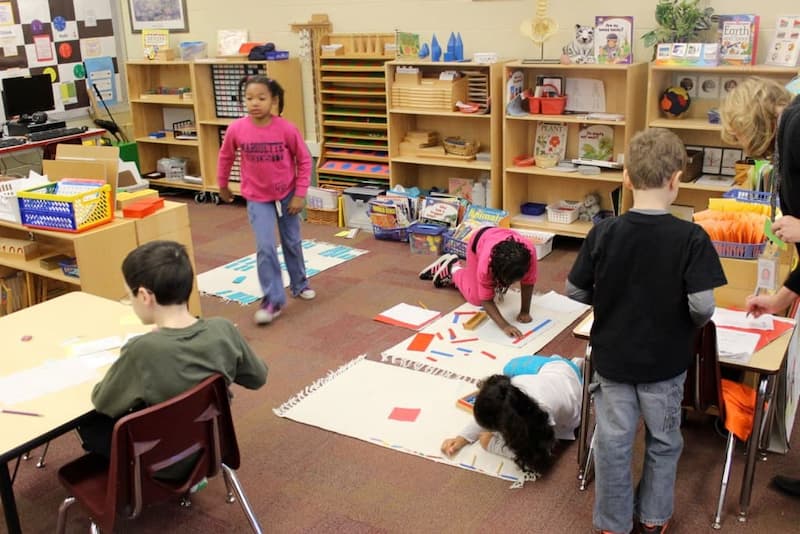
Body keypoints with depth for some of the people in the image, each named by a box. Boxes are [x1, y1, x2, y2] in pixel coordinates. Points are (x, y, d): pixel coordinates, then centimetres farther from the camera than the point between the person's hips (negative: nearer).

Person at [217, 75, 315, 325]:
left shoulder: (286, 129, -20)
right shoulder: (236, 129, -16)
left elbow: (304, 161, -8)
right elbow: (225, 157, 3)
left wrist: (300, 194, -9)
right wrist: (222, 185, 14)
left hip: (287, 195, 0)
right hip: (257, 198, 0)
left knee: (293, 243, 16)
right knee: (265, 247, -10)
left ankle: (299, 284, 40)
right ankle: (273, 300, 0)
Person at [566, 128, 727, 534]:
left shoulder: (602, 233, -12)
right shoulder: (691, 238, -18)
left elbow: (575, 292, -6)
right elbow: (703, 306, -21)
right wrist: (690, 325, 1)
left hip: (612, 357, 1)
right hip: (665, 361, -1)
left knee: (613, 441, 14)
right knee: (663, 441, 20)